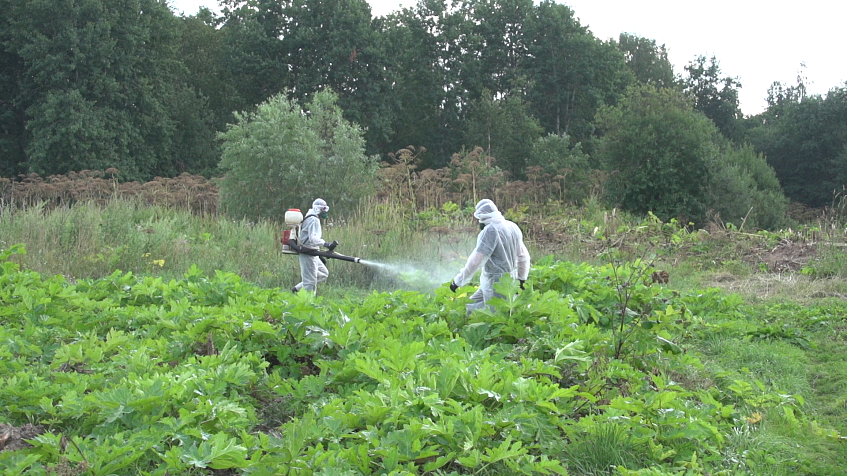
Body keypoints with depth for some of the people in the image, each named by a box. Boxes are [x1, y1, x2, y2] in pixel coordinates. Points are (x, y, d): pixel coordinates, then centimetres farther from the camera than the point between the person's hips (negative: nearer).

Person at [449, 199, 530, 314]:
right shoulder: (513, 227, 6)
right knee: (472, 305, 17)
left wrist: (458, 280, -12)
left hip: (495, 283, -9)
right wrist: (521, 279, 27)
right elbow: (524, 256, 15)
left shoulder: (490, 230, -20)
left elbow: (475, 261, -22)